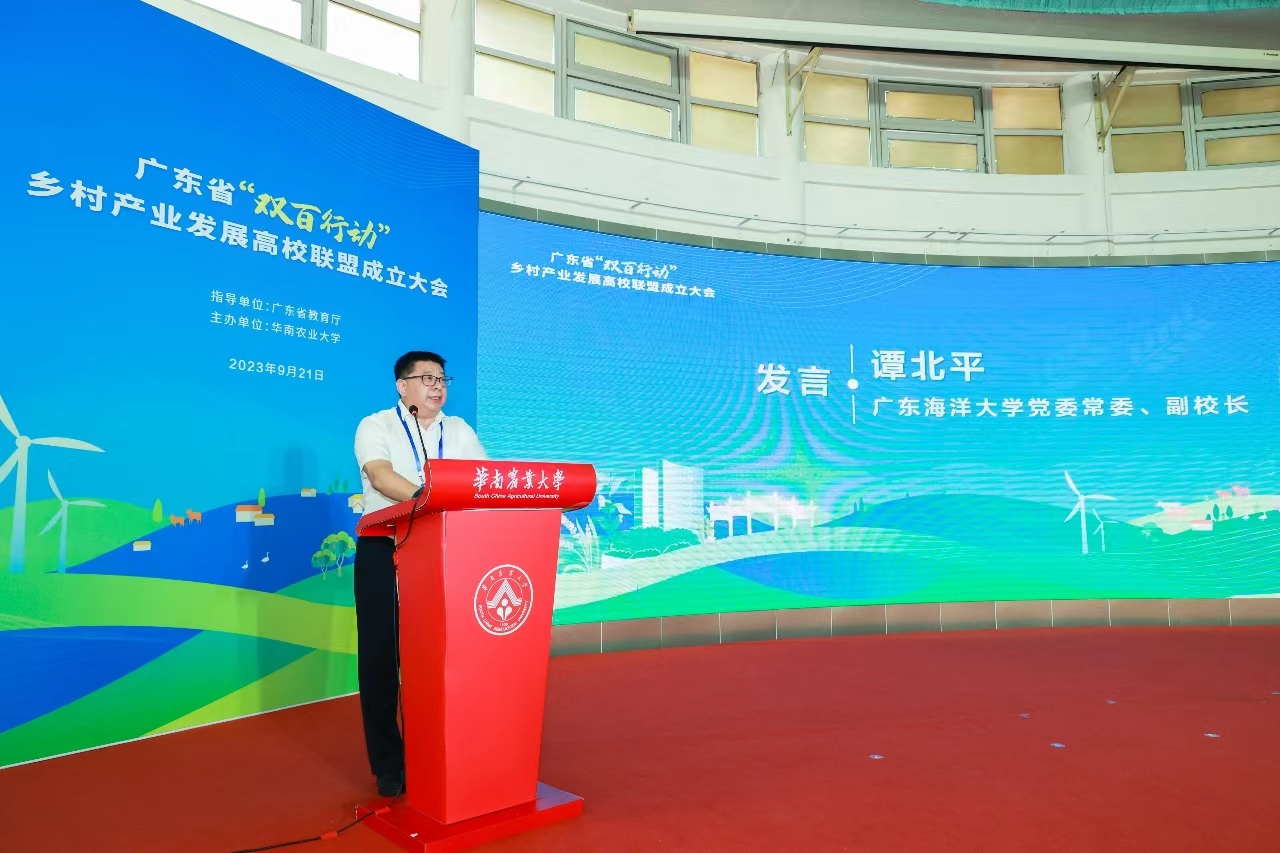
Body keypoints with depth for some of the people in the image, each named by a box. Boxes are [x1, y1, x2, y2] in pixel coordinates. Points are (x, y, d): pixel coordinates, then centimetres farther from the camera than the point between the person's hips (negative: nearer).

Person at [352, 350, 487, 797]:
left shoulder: (459, 430, 11)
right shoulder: (375, 426, -2)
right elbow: (381, 476, -21)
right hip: (385, 552, -3)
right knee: (382, 655, 2)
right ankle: (389, 766, 14)